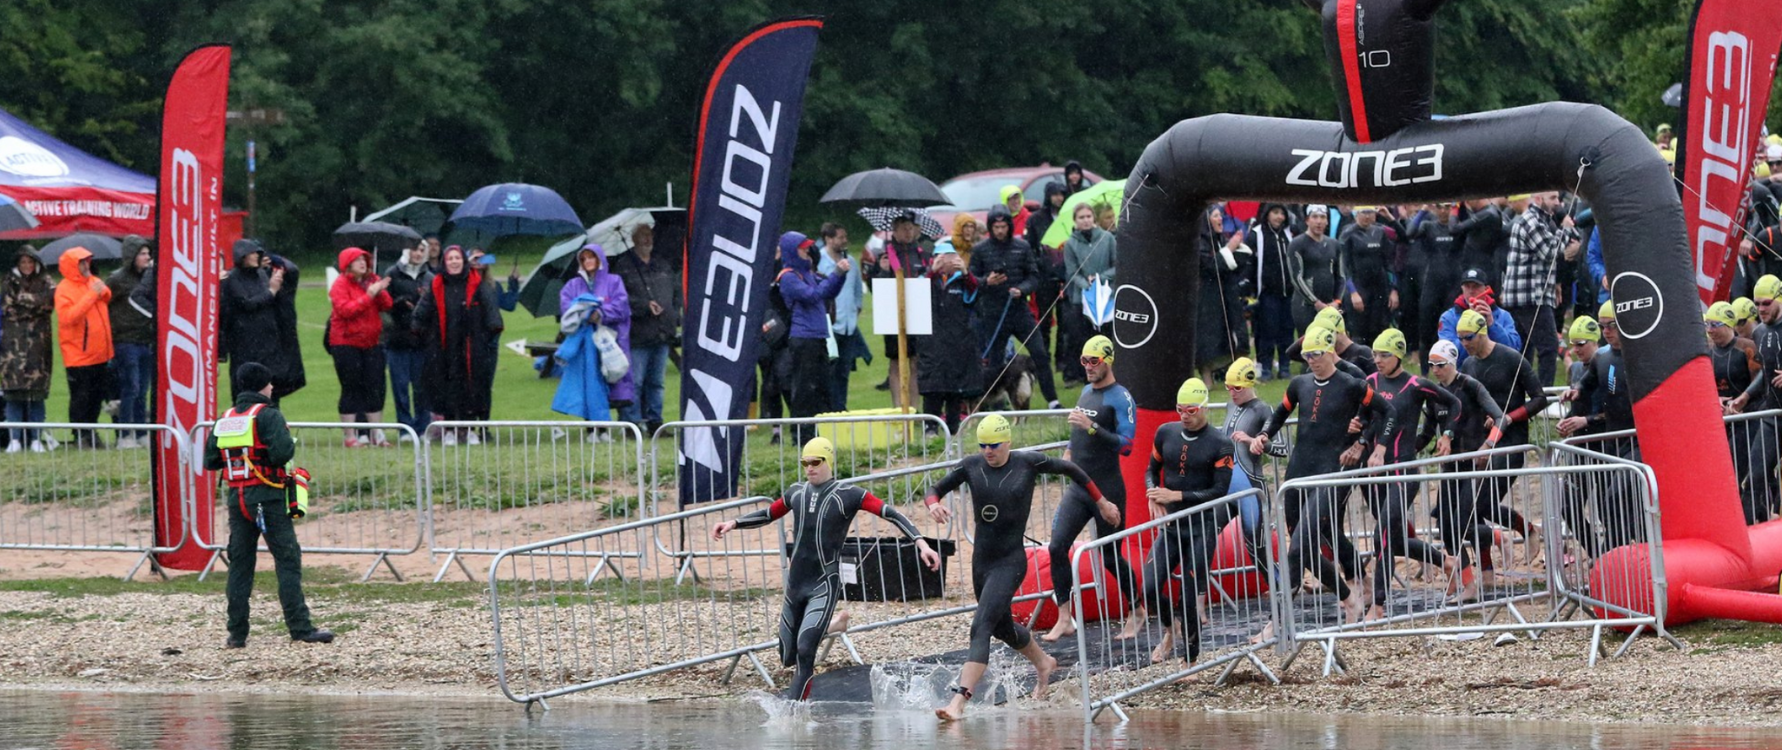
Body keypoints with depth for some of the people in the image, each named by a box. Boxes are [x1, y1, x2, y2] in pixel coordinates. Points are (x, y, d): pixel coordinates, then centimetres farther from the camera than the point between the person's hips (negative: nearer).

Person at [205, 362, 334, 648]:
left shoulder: (225, 420, 10)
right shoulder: (267, 415, -10)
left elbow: (210, 461, 12)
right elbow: (282, 452, -22)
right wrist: (290, 445, -1)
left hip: (236, 498, 6)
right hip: (267, 497, -6)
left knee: (239, 563, 9)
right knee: (288, 560, -4)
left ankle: (237, 633, 8)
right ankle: (300, 628, -8)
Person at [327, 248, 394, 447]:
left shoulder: (372, 280, 10)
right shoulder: (341, 285, -6)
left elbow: (386, 305, 2)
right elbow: (345, 309, -20)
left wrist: (380, 292, -17)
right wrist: (369, 295, -22)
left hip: (371, 342, 5)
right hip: (346, 343, -5)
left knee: (375, 389, 4)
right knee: (351, 389, -1)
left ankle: (377, 434, 10)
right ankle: (350, 436, 3)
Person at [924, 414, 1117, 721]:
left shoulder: (1028, 463, -8)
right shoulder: (972, 466, -1)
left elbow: (1071, 470, 8)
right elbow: (936, 489, 8)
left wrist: (1102, 503, 17)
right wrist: (934, 505, -18)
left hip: (1011, 561, -6)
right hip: (981, 559, 6)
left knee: (981, 627, -20)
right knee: (1002, 627, 24)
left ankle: (959, 701, -28)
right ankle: (1043, 663, 55)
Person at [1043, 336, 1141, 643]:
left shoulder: (1120, 398, -12)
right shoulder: (1087, 392, 13)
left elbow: (1126, 445, -21)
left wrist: (1091, 427, -28)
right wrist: (1070, 450, 19)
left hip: (1107, 490, -7)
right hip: (1078, 487, 7)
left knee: (1110, 556, 1)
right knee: (1057, 547, -6)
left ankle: (1137, 611, 22)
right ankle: (1064, 619, -2)